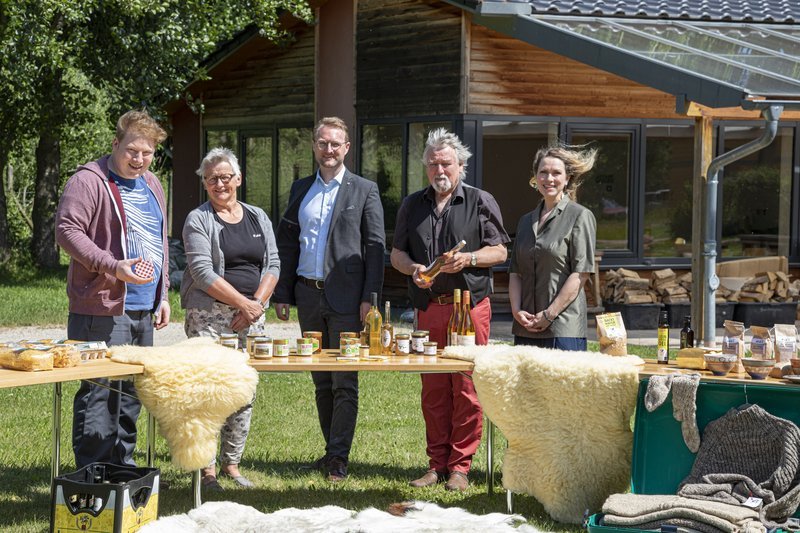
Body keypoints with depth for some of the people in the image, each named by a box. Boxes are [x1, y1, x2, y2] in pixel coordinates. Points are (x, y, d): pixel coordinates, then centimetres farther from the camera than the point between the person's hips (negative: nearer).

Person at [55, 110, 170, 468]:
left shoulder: (151, 185, 18)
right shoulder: (89, 180, -8)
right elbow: (67, 229, -16)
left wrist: (162, 294, 20)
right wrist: (112, 266, -24)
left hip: (143, 310, 8)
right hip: (102, 308, -8)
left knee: (131, 393, 12)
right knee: (99, 391, -8)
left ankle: (123, 466, 22)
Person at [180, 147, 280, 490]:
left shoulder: (258, 218, 14)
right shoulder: (198, 220, -1)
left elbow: (273, 265, 9)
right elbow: (202, 272, -10)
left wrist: (258, 302, -6)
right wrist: (243, 303, -14)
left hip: (250, 317, 5)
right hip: (209, 316, -5)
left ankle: (231, 463, 12)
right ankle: (206, 467, -4)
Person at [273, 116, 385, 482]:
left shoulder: (364, 190, 1)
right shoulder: (300, 189, 13)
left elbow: (375, 246, -3)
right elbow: (287, 243, 14)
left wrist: (370, 297, -10)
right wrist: (282, 294, 8)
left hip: (345, 297, -4)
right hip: (308, 295, 5)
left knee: (344, 381, -5)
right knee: (321, 381, 11)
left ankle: (339, 457, -2)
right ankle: (332, 449, 19)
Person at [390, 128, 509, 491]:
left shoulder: (481, 202, 5)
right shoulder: (413, 205, 16)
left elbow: (499, 251, 4)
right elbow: (397, 253, 18)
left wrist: (469, 259, -13)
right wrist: (413, 269, -3)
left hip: (470, 304, -3)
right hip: (429, 307, 4)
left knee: (467, 389, -5)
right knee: (432, 389, 5)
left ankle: (460, 466, 1)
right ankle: (437, 463, 12)